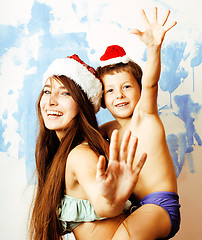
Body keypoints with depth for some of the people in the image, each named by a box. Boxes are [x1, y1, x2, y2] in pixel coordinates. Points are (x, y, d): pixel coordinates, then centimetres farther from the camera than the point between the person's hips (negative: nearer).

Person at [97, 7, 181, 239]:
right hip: (137, 207, 8)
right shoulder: (108, 129, 11)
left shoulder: (144, 115, -8)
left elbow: (150, 83, -28)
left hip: (161, 206, -8)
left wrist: (153, 46, -45)